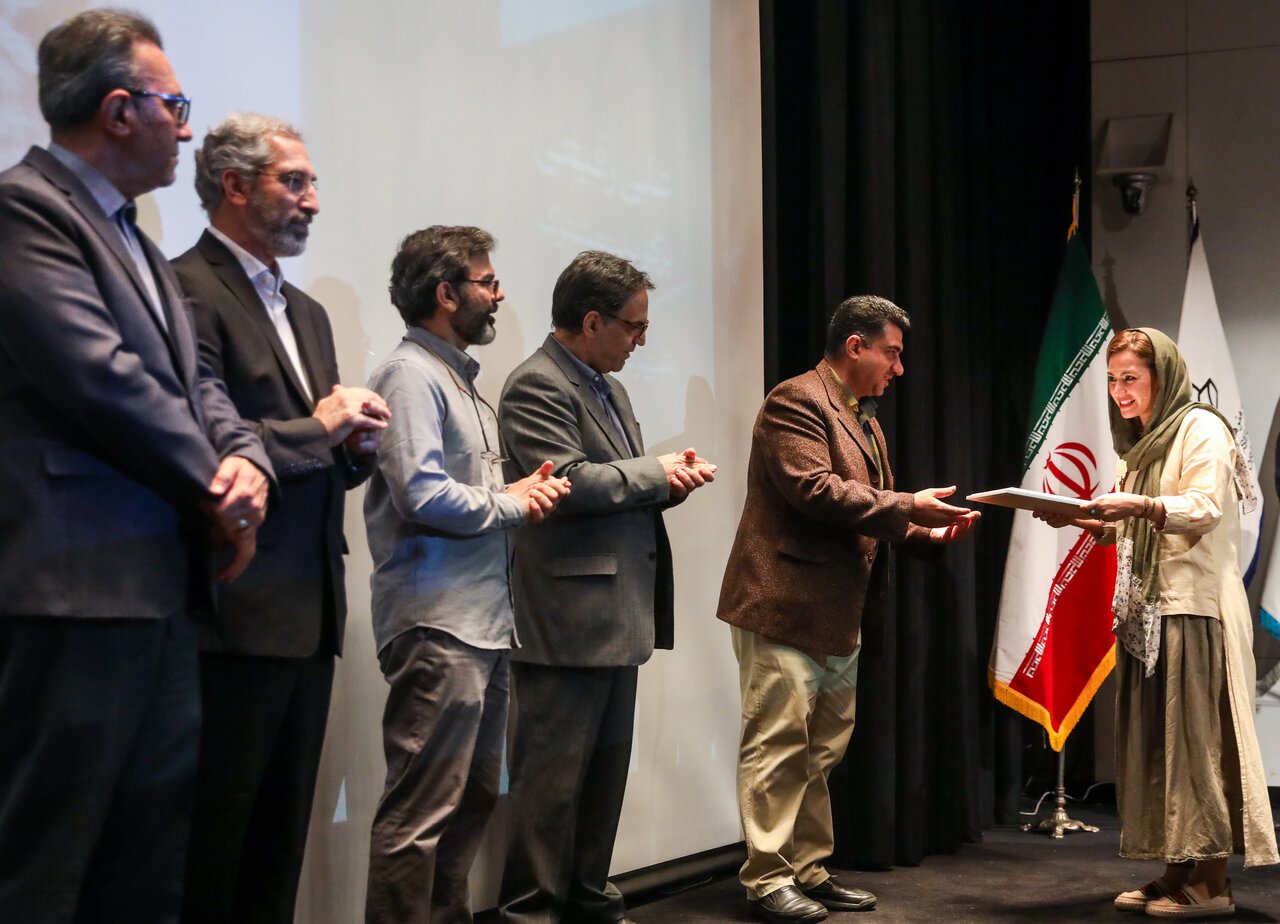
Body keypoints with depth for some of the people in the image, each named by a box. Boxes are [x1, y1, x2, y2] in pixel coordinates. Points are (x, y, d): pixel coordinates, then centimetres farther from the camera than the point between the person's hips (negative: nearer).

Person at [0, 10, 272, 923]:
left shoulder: (136, 241, 21)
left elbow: (195, 382, 18)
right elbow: (101, 376, -18)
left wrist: (248, 460, -4)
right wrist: (218, 495, -8)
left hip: (164, 585, 10)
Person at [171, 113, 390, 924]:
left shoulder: (308, 313, 20)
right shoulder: (190, 291, -9)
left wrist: (358, 443, 2)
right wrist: (319, 429, -11)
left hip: (310, 613, 9)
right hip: (238, 613, -9)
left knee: (281, 838, 11)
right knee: (214, 838, -3)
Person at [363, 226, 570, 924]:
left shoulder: (459, 379, 20)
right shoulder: (411, 375, -10)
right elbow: (424, 495, -19)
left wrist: (525, 491, 2)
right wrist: (511, 505, -6)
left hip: (485, 624, 10)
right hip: (439, 625, -10)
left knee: (473, 799, 15)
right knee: (422, 809, -9)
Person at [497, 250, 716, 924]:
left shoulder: (605, 385, 17)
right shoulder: (537, 386, -12)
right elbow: (570, 483, -23)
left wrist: (673, 479, 2)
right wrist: (658, 473, -12)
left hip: (617, 616, 10)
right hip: (567, 621, -10)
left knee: (605, 770, 15)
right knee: (552, 775, -5)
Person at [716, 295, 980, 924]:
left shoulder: (864, 420, 21)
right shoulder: (797, 402, -10)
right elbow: (812, 488, -22)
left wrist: (927, 531, 7)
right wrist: (906, 507, -19)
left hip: (839, 615, 10)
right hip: (785, 607, -10)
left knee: (822, 750, 12)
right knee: (779, 747, -6)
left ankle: (809, 872, 19)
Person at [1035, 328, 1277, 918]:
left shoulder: (1200, 428, -4)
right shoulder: (1143, 444, 22)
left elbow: (1204, 509, -16)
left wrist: (1138, 505, -29)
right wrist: (1082, 520, 5)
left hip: (1194, 606, -8)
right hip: (1147, 609, 8)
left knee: (1195, 738, -10)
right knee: (1152, 741, 3)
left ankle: (1211, 881, -9)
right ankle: (1175, 871, 5)